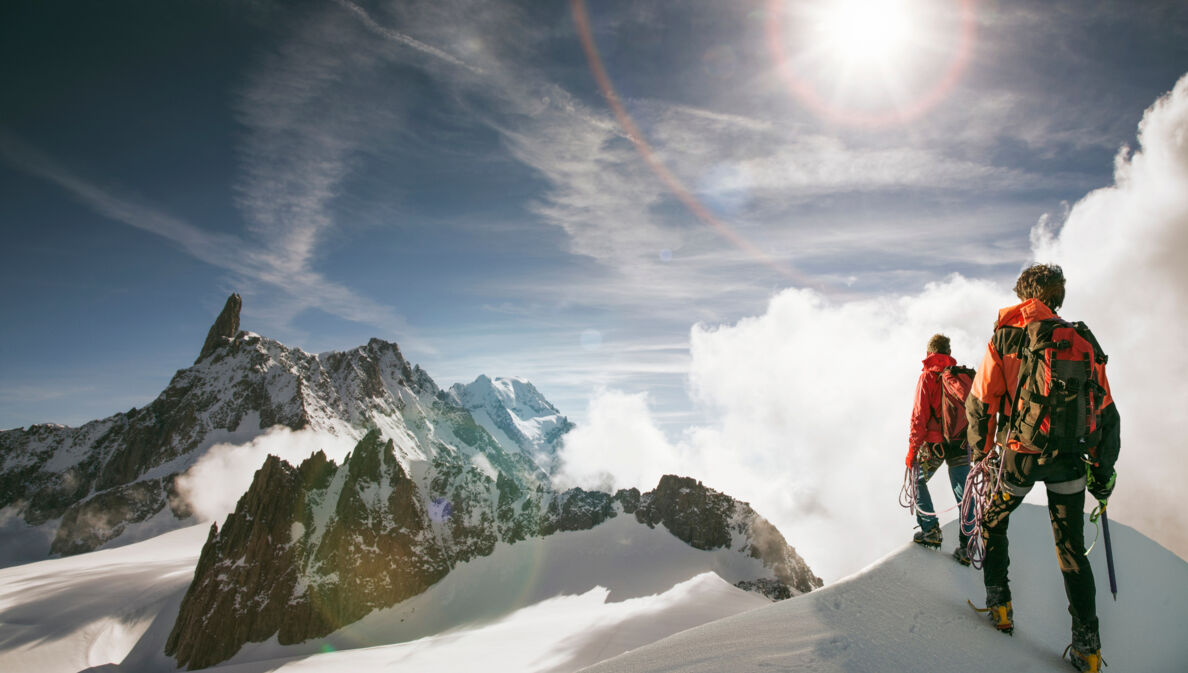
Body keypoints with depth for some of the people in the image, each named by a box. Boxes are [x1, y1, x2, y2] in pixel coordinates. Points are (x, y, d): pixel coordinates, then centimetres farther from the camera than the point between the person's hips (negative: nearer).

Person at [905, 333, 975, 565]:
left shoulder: (927, 377, -6)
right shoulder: (963, 376, 8)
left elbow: (919, 416, -10)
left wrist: (912, 450, -5)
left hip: (934, 443, -4)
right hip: (961, 443, 4)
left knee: (919, 481, 17)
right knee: (963, 494, 8)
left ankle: (930, 529, 9)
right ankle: (966, 548, 10)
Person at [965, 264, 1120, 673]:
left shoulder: (1006, 336, -4)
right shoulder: (1083, 340, 3)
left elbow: (980, 401, -5)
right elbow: (1105, 412, 6)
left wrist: (980, 453, 7)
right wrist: (1103, 472, 14)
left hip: (1020, 455, -3)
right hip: (1071, 460, 3)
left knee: (993, 522, 22)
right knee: (1071, 549, 14)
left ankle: (999, 604, 24)